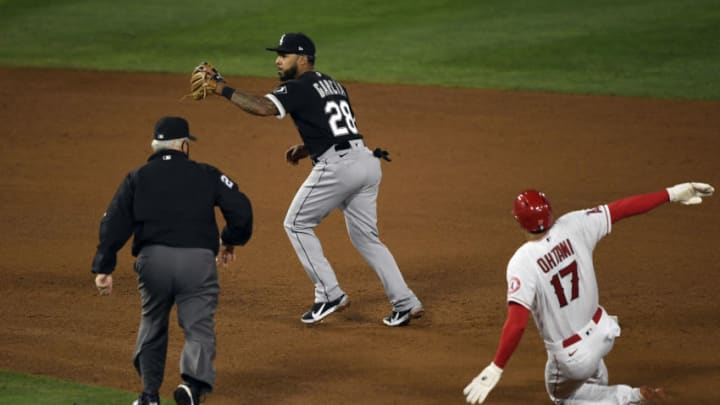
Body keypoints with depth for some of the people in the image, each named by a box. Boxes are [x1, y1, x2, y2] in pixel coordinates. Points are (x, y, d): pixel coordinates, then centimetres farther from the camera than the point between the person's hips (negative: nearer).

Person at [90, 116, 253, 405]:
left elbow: (114, 223, 3)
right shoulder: (206, 174, 12)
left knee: (152, 327, 22)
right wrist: (230, 241, 22)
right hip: (198, 259, -2)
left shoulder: (137, 178, 14)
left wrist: (103, 268, -1)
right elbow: (241, 209, 5)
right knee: (199, 328, -1)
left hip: (152, 259, 2)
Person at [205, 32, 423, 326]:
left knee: (297, 225, 8)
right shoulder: (334, 86, 24)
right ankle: (405, 303, 8)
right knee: (365, 237, 16)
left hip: (337, 166, -8)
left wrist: (223, 90, -13)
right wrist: (307, 149, 24)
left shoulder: (299, 88, -3)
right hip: (367, 161, 8)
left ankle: (330, 294, 2)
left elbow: (263, 107, -19)